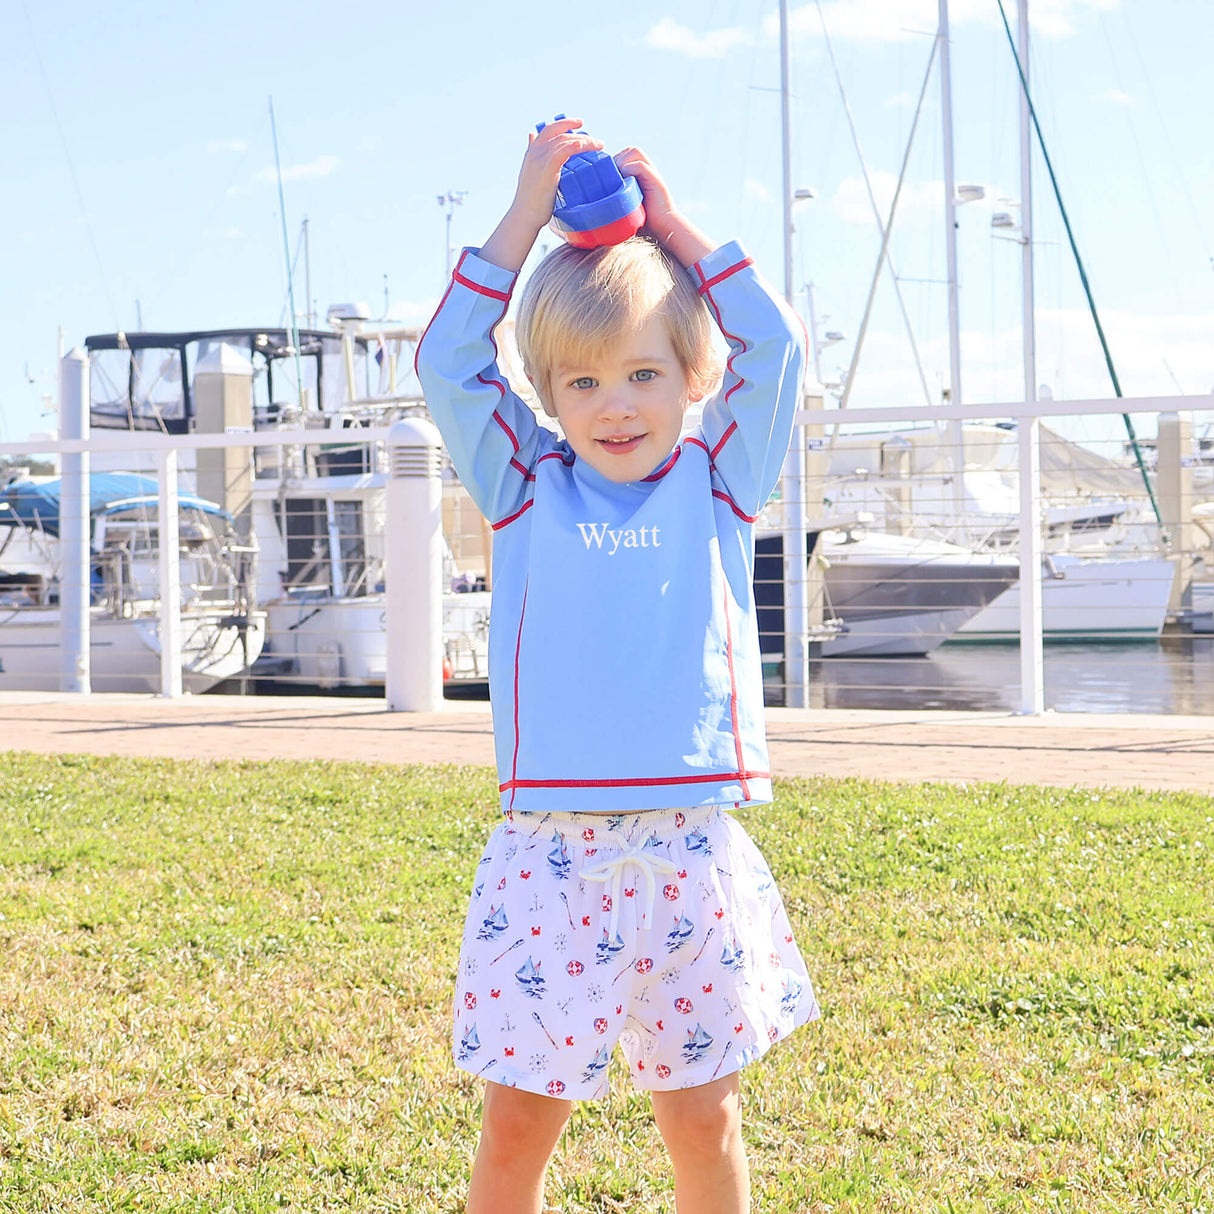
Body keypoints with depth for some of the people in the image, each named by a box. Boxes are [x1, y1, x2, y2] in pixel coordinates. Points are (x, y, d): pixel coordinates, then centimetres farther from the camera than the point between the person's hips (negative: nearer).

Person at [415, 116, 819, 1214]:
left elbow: (774, 348, 3)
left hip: (690, 848, 1)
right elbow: (447, 360, 2)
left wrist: (669, 219, 8)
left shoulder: (717, 486, 10)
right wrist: (530, 213, 3)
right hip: (547, 852, 0)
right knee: (518, 1119, 1)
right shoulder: (526, 487, 9)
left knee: (702, 1118, 9)